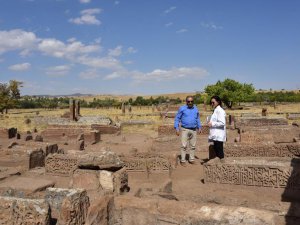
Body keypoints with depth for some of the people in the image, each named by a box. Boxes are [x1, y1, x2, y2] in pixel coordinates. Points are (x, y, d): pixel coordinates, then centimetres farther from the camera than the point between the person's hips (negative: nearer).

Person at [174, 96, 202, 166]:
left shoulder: (196, 109, 9)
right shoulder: (182, 108, -4)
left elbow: (198, 119, 21)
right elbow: (177, 118, -3)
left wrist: (199, 127, 13)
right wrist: (177, 128, -9)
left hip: (194, 130, 4)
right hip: (185, 129, -4)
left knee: (193, 146, 9)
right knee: (184, 146, -6)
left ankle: (191, 159, 20)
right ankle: (183, 160, 1)